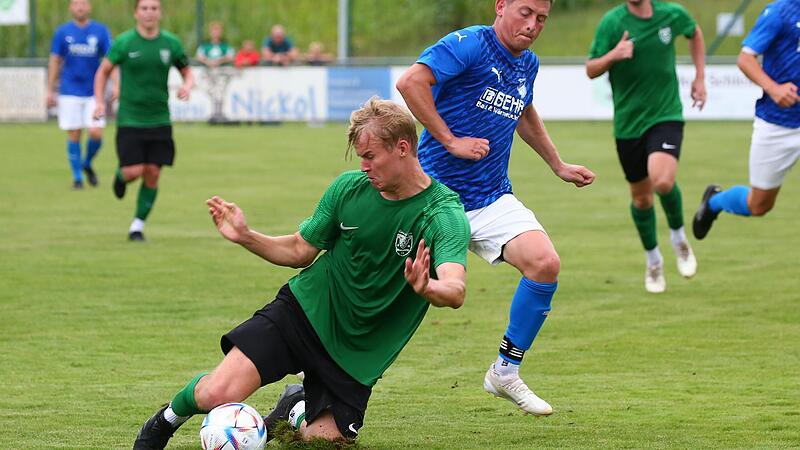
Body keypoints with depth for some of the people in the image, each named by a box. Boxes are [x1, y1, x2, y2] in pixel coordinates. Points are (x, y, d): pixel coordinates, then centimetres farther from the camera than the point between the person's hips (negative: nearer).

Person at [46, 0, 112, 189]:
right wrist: (50, 91, 4)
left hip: (94, 92, 0)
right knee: (74, 136, -1)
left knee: (96, 133, -9)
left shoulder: (101, 31, 2)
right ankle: (77, 177, 10)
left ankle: (87, 164, 18)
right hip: (69, 93, 0)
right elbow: (55, 62, 7)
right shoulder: (63, 32, 3)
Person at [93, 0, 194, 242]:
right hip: (129, 119, -2)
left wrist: (187, 86, -11)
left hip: (159, 120, 2)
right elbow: (103, 71, 6)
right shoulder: (124, 42, -4)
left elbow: (187, 73, 12)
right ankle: (120, 175, 27)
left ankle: (138, 225, 13)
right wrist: (99, 102, -6)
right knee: (134, 171, -12)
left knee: (152, 173, -1)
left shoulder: (170, 43, 2)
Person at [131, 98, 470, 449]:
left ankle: (297, 410, 32)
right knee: (216, 394, -18)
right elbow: (300, 250, 8)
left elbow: (455, 290, -36)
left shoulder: (444, 215, -19)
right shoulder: (350, 187, -5)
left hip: (356, 352, -1)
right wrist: (245, 236, -9)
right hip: (304, 312, 1)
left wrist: (425, 287, -59)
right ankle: (167, 419, 18)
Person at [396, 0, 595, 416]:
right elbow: (411, 82, -26)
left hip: (492, 199, 6)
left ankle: (506, 372, 0)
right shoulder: (469, 45, -13)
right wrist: (450, 141, -23)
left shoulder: (528, 65, 12)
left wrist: (559, 166, 35)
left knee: (545, 264, -16)